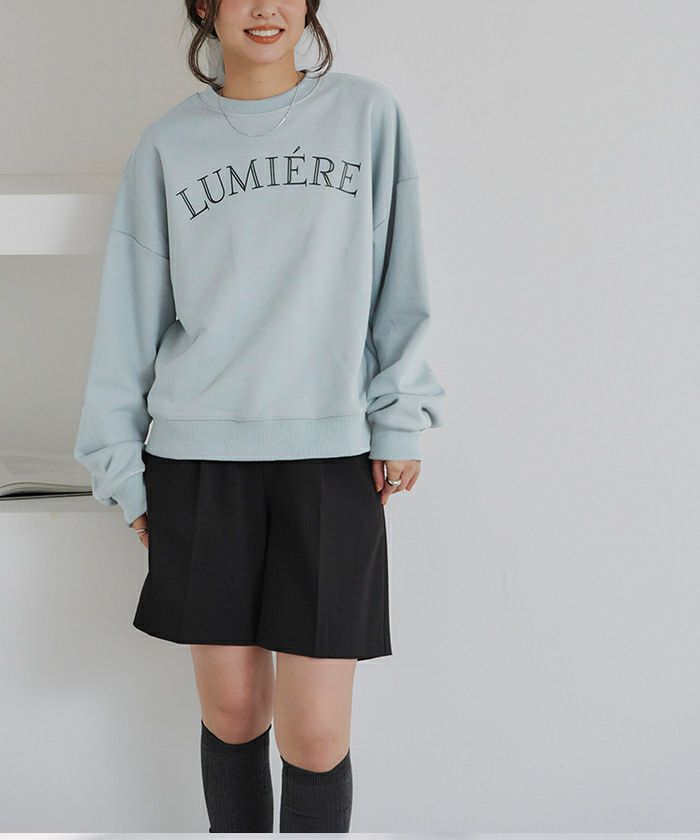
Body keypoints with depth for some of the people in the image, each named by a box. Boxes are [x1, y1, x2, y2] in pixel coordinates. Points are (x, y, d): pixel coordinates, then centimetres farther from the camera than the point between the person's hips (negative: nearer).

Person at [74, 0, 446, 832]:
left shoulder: (368, 113, 6)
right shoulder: (166, 145, 7)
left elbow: (398, 285, 7)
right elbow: (130, 316, 8)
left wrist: (401, 418, 2)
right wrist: (125, 467, 7)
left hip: (332, 452, -1)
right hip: (199, 457, 1)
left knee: (315, 734, -3)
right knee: (231, 711, 8)